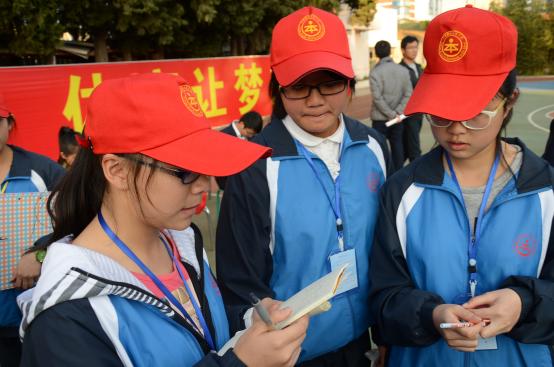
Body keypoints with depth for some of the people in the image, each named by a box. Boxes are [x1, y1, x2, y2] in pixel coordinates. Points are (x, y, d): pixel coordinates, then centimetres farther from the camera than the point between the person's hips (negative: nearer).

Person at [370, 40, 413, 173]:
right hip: (398, 118, 4)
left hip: (380, 118, -4)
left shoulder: (375, 72, -10)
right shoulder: (403, 71, 4)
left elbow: (377, 98, -16)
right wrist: (397, 113, -7)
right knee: (397, 146, 10)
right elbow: (408, 94, -1)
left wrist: (392, 114, -10)